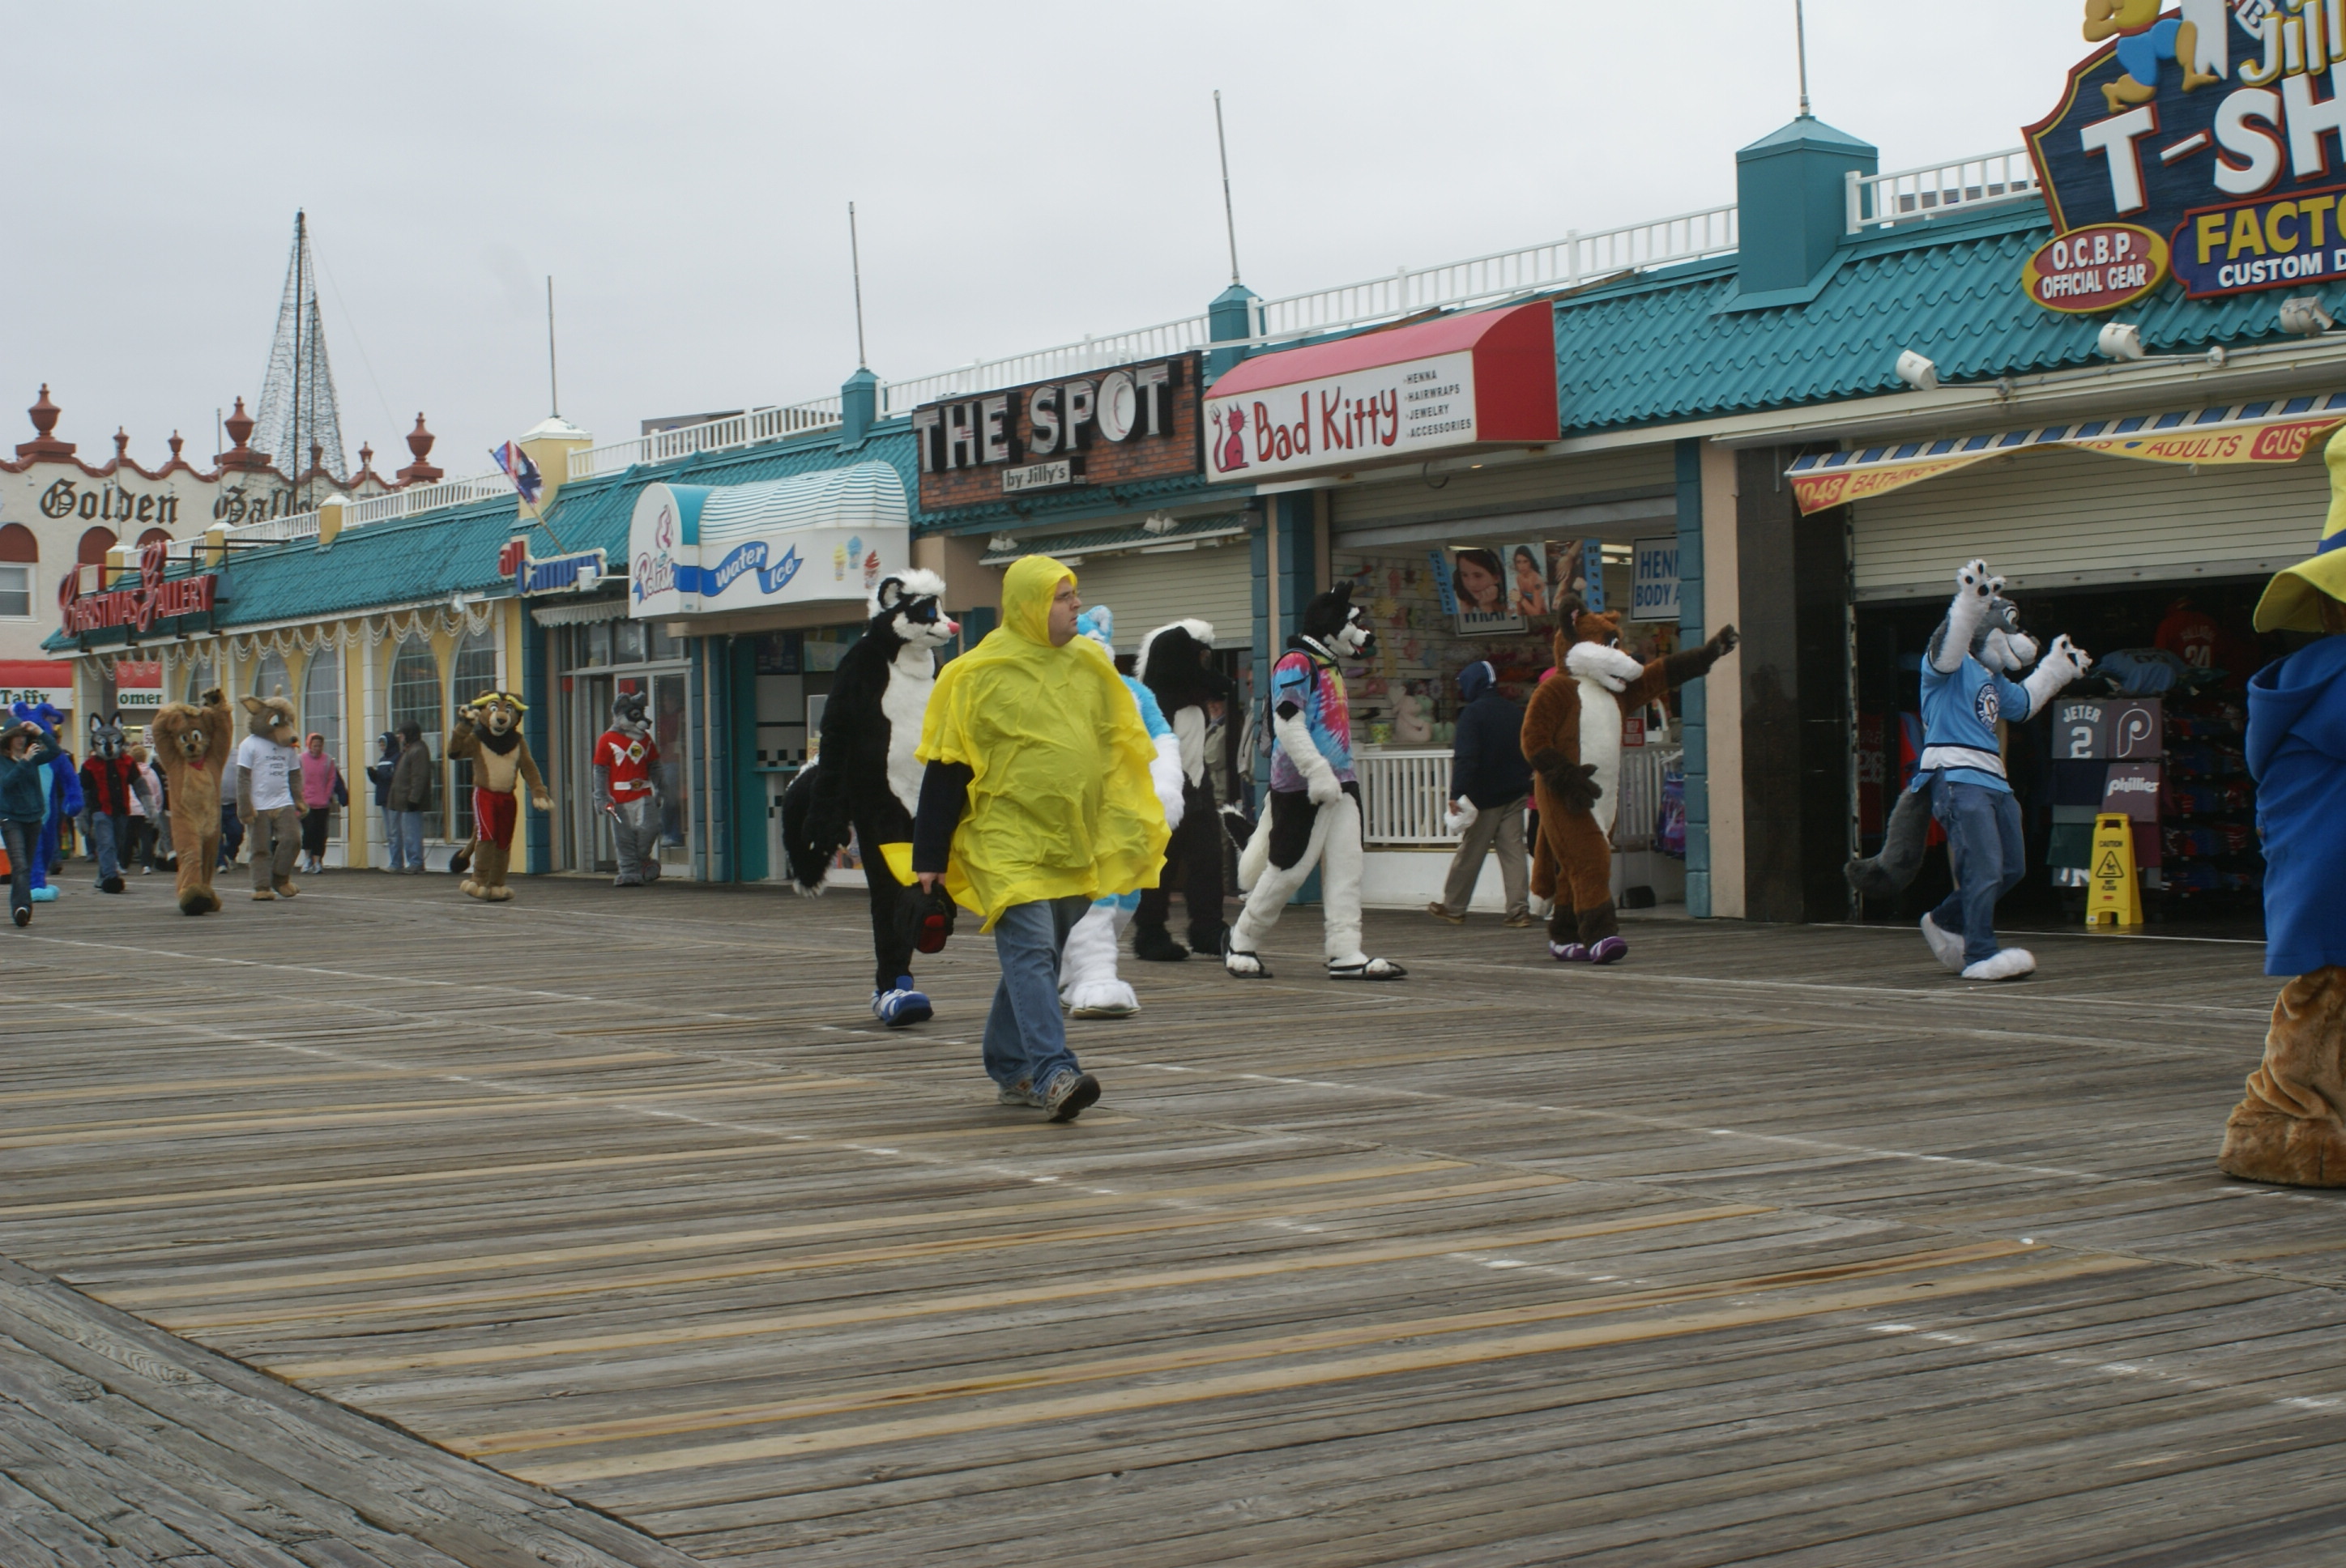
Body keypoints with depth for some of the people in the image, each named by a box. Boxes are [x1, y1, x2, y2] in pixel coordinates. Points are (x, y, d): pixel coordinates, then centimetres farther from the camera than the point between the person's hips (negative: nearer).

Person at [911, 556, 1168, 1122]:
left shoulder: (1091, 665, 9)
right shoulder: (979, 673, -8)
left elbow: (1125, 752, 17)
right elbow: (946, 767, -6)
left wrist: (1138, 830, 14)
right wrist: (930, 856, -6)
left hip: (1073, 844, 6)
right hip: (1007, 842, -6)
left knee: (1037, 957, 14)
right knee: (1031, 952, -17)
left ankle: (1010, 1069, 27)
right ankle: (1053, 1074, -26)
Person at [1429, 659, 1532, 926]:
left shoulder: (1472, 713, -12)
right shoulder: (1517, 712, 9)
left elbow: (1465, 757, -21)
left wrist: (1457, 793, -24)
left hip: (1484, 797, -5)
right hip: (1514, 794, 5)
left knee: (1469, 853, 4)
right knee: (1514, 850, 3)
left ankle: (1453, 907, 15)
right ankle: (1519, 910, -4)